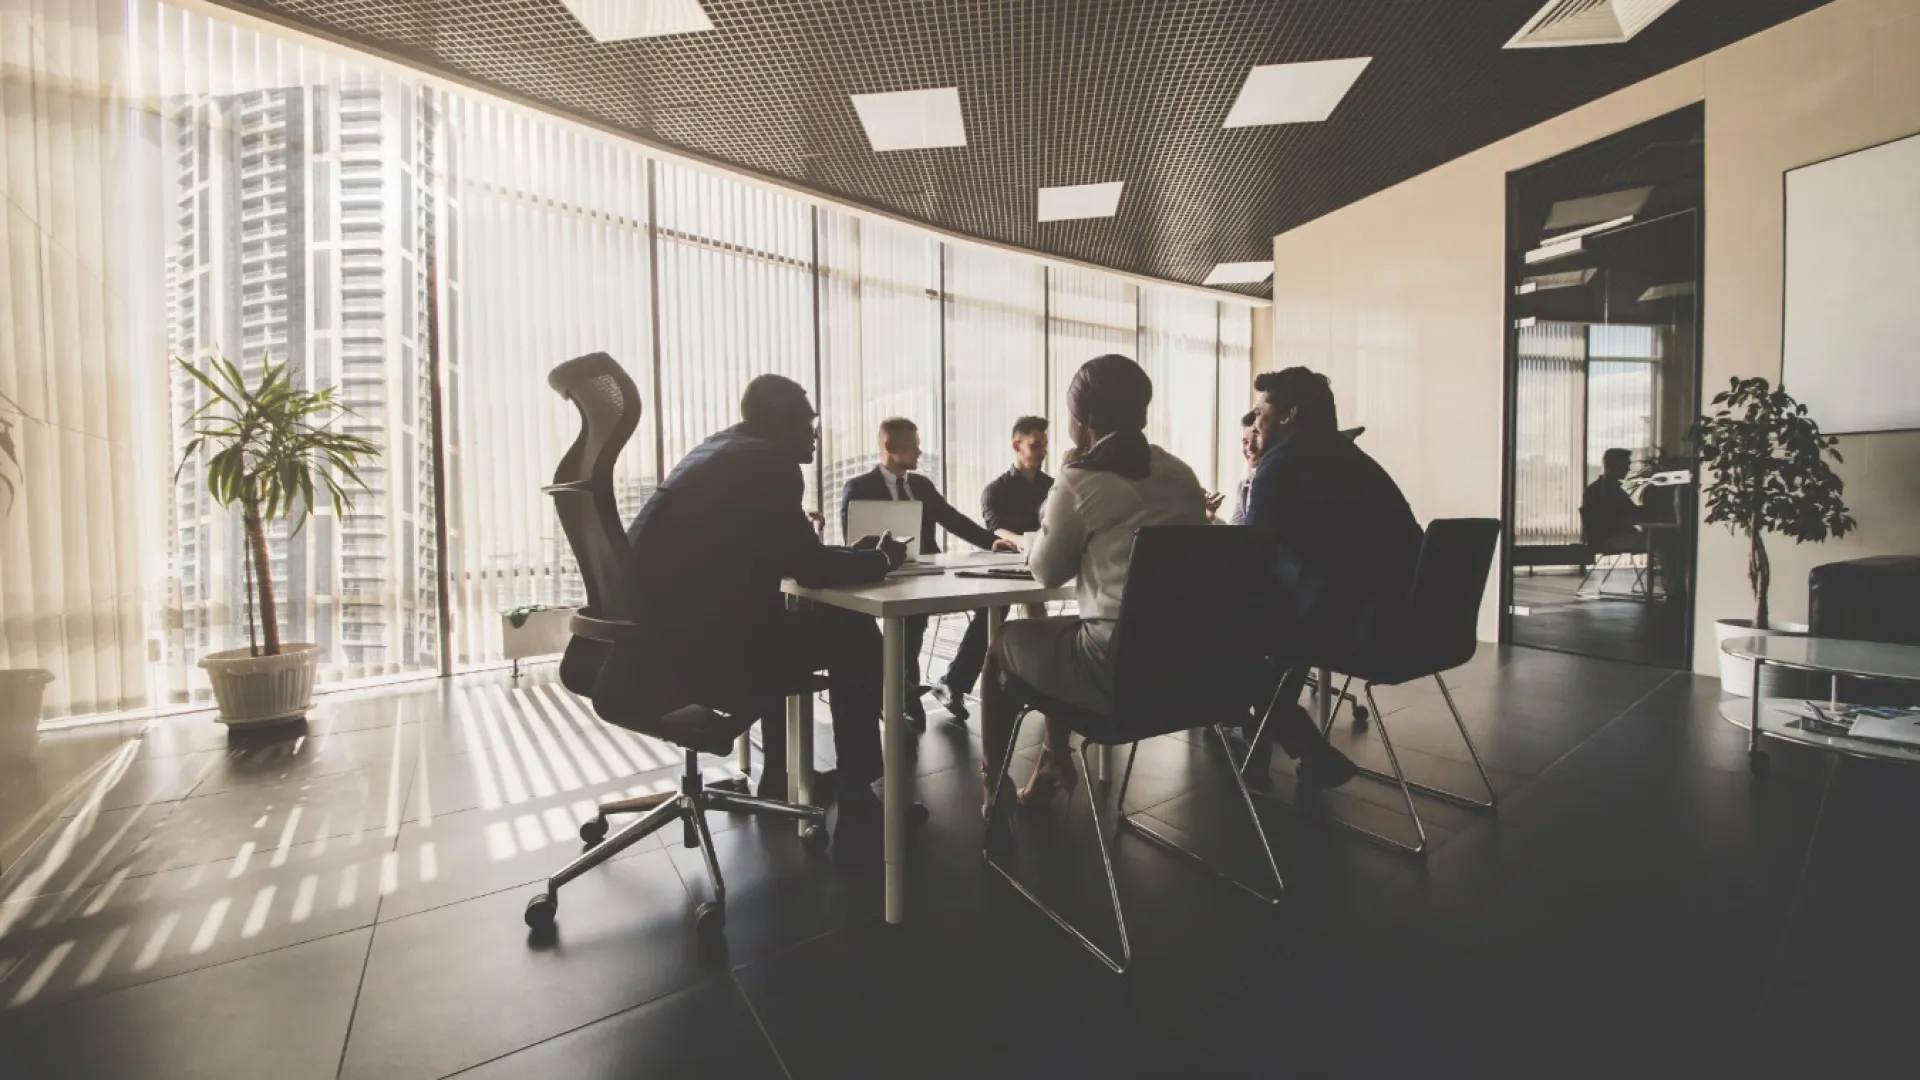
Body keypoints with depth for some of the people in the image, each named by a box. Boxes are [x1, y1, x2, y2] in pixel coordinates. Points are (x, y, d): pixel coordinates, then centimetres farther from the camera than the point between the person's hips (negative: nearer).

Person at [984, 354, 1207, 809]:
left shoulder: (1080, 480, -11)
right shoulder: (1183, 475, 9)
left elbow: (1047, 572, 0)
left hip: (1118, 666, -7)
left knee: (1004, 641, 19)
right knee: (1058, 634, 31)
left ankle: (995, 787, 34)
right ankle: (1054, 763, 42)